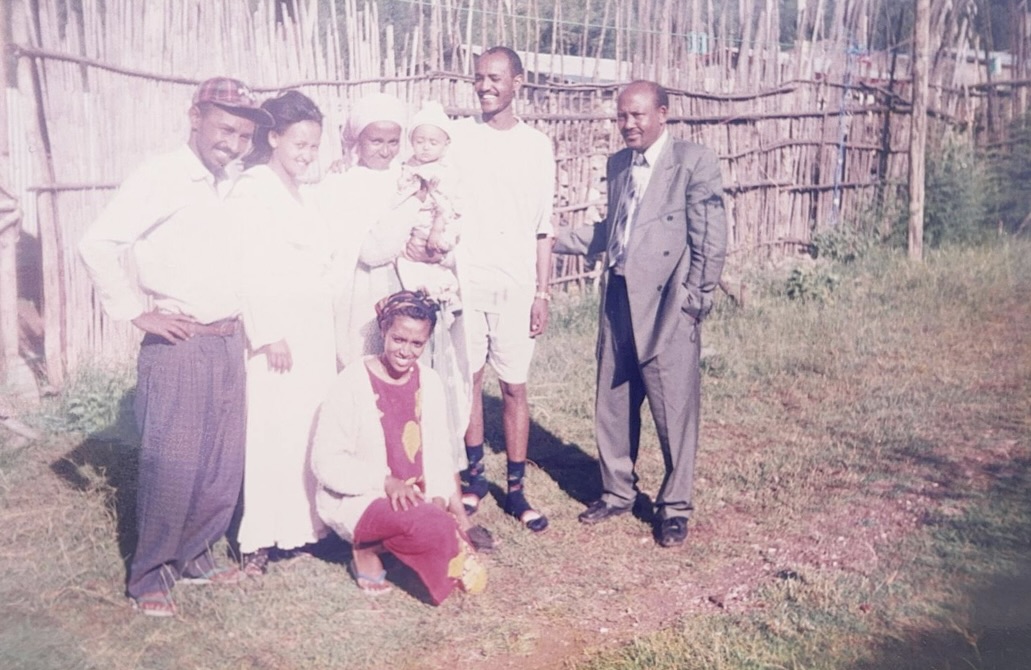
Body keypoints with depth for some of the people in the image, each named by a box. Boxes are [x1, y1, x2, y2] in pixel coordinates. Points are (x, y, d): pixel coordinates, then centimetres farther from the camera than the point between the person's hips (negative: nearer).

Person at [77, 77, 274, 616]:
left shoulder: (230, 187, 11)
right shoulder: (161, 177, -10)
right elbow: (97, 244, -18)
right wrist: (137, 312, -13)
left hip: (228, 342, 7)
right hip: (177, 346, -7)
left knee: (223, 464, 11)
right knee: (172, 465, -1)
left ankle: (193, 557, 29)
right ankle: (149, 575, 17)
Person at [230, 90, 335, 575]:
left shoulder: (303, 192, 16)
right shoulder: (253, 190, -7)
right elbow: (249, 269, -14)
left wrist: (330, 336, 14)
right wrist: (269, 335, -17)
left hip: (316, 330, 7)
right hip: (278, 329, -7)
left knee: (312, 430, 8)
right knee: (275, 434, -5)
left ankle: (302, 524, 17)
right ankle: (260, 540, 3)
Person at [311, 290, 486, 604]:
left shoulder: (429, 382, 1)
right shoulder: (353, 383, -15)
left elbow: (438, 453, 4)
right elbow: (326, 461, -15)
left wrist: (438, 497, -13)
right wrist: (386, 483, -24)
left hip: (412, 497, 6)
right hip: (355, 500, -6)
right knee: (428, 523, -33)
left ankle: (383, 540, 8)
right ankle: (366, 549, -4)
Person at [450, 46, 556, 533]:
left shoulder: (538, 146, 5)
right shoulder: (456, 137, 3)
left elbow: (543, 228, 6)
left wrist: (542, 293, 2)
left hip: (515, 285, 0)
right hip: (464, 279, 0)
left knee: (514, 386, 3)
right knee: (468, 380, 7)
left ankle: (515, 489, 13)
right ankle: (474, 475, 24)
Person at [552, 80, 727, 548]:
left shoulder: (694, 161, -6)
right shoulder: (618, 164, 13)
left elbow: (710, 239, -9)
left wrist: (697, 302, -11)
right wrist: (556, 241, 13)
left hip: (667, 306, -6)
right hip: (619, 299, 6)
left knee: (674, 410, 3)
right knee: (613, 405, 14)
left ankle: (675, 506, 18)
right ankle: (616, 491, 30)